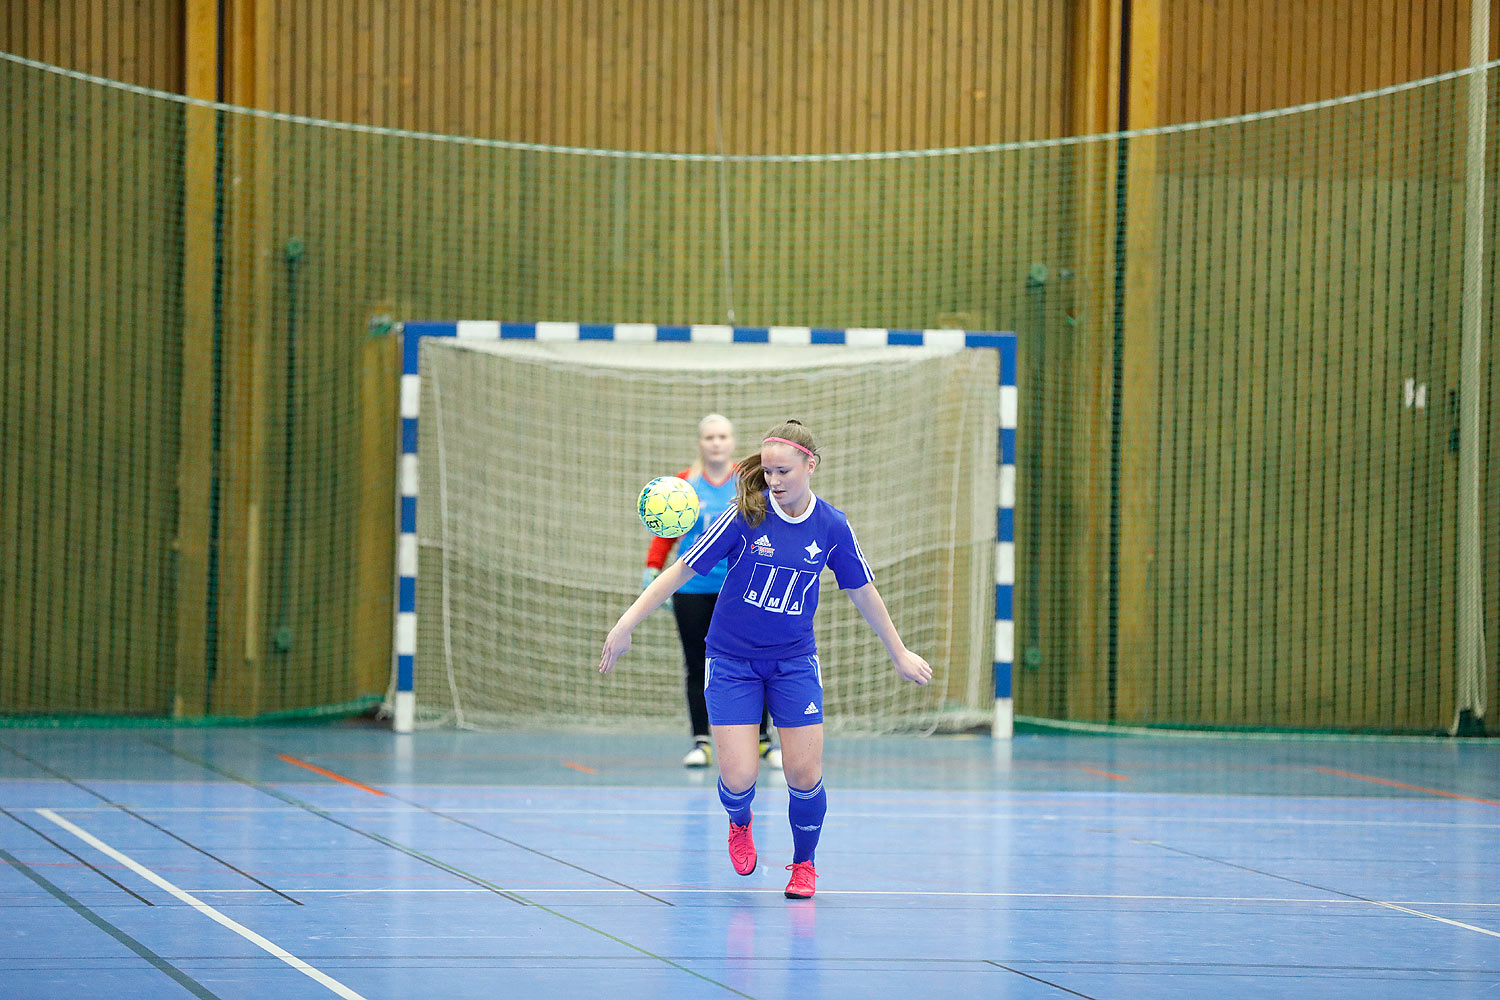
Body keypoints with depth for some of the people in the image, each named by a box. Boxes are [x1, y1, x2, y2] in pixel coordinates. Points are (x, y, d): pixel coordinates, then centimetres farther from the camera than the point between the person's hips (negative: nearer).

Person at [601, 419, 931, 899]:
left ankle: (804, 863, 22)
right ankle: (739, 822, 28)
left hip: (794, 661, 2)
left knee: (805, 774, -6)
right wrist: (626, 624, -13)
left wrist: (899, 653, 17)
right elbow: (682, 570, -9)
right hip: (731, 658, -2)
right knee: (738, 777, -10)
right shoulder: (745, 517, -15)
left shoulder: (832, 527, -6)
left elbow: (863, 591, 9)